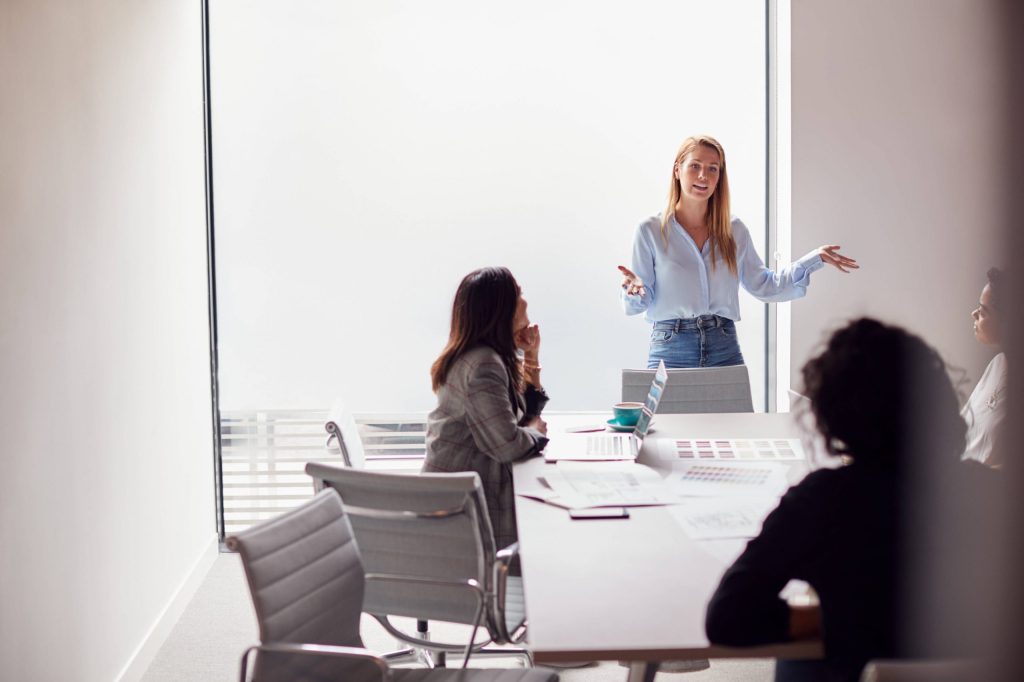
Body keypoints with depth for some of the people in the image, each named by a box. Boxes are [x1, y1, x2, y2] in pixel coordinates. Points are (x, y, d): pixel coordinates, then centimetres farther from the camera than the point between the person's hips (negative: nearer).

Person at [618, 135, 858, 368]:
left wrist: (813, 260, 8)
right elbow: (638, 305, -1)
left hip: (724, 349, 3)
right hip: (671, 349, -2)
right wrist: (636, 290, -24)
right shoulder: (650, 231, -1)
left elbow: (765, 285, 15)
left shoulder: (735, 230, 9)